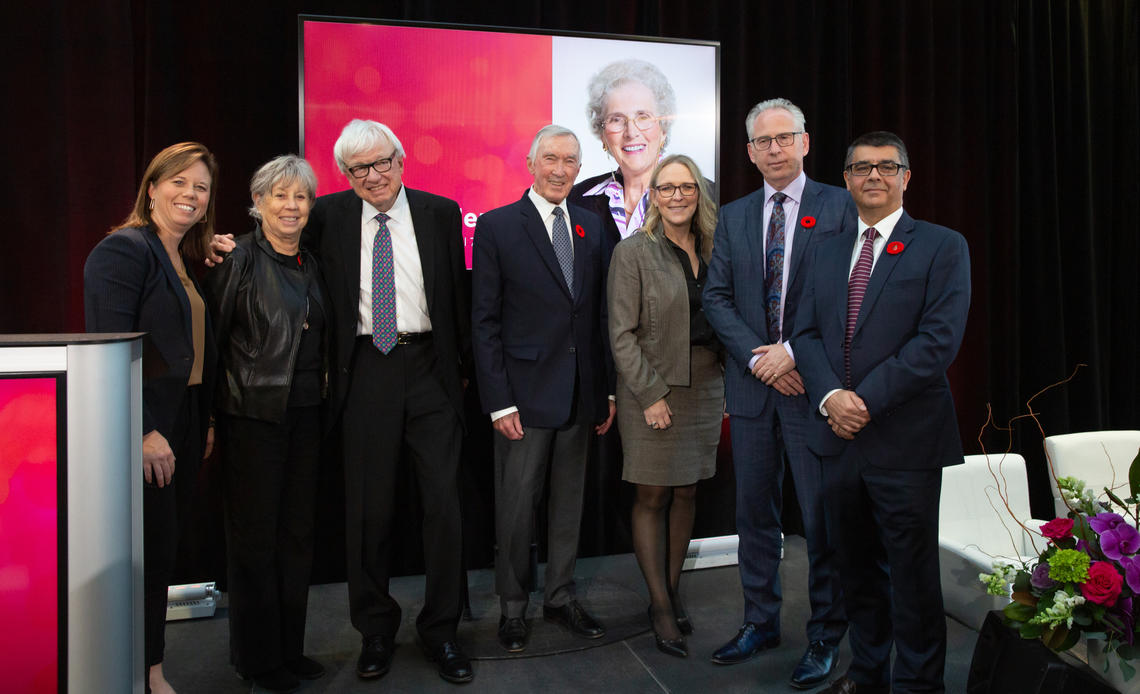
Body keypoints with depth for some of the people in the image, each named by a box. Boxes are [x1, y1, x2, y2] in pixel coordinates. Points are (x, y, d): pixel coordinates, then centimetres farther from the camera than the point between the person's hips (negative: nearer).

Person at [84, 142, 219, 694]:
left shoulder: (187, 261, 16)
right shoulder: (124, 249, -11)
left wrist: (206, 420, 13)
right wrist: (143, 432, -21)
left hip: (181, 429, 8)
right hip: (142, 433, -8)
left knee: (161, 554, 14)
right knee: (149, 554, -1)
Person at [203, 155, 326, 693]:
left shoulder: (311, 265, 11)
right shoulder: (238, 260, -8)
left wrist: (322, 383, 8)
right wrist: (212, 415, -8)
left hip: (304, 414, 6)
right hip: (252, 415, -6)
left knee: (297, 534, 13)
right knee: (254, 537, 5)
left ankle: (289, 647, 28)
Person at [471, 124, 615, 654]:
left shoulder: (592, 227, 10)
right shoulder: (496, 227, -4)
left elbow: (601, 314, 11)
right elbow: (484, 322, -7)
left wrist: (607, 390, 7)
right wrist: (499, 401, -12)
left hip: (581, 394, 5)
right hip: (525, 394, -4)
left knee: (569, 501, 15)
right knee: (516, 506, 6)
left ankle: (561, 596, 32)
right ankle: (513, 606, 25)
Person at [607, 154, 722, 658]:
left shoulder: (711, 250, 8)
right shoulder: (633, 252, -7)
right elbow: (622, 335, -10)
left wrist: (728, 379, 6)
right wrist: (650, 395, -15)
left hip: (705, 386, 5)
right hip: (652, 388, -5)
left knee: (686, 494, 11)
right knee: (652, 498, 2)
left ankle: (670, 593, 25)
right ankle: (662, 606, 14)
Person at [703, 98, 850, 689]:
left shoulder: (840, 207, 0)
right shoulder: (732, 217, 11)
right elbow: (717, 298, 5)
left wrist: (794, 350, -15)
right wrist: (758, 358, -9)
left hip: (814, 383, -3)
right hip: (752, 385, 4)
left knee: (822, 517, 5)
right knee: (754, 511, 13)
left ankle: (825, 636, 22)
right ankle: (760, 622, 29)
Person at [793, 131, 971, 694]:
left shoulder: (942, 247, -2)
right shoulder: (829, 250, 14)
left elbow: (939, 340, -12)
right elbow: (807, 332, 7)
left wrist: (867, 399, -17)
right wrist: (830, 396, -10)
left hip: (905, 438, -5)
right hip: (838, 435, 5)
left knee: (912, 573, 5)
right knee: (857, 567, 16)